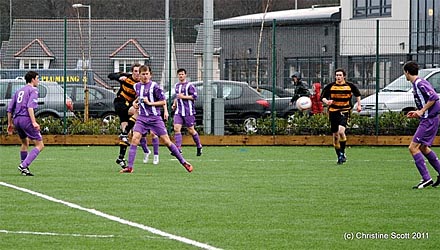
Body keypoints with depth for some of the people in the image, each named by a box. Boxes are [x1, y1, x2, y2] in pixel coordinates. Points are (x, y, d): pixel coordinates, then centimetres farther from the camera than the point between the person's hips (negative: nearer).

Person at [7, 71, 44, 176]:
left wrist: (10, 123, 27)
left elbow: (10, 109, 21)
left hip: (16, 119, 8)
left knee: (25, 143, 27)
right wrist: (34, 122, -22)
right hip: (26, 119, -8)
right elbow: (30, 106, -16)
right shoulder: (33, 90, -1)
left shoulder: (19, 91, 22)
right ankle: (24, 165, -19)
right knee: (40, 145, -5)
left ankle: (24, 168, 26)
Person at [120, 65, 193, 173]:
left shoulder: (154, 86, -7)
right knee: (135, 139, -13)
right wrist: (135, 102, 12)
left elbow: (163, 101, -5)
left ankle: (183, 162, 9)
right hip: (142, 118, 4)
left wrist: (150, 103, -14)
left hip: (155, 118, -4)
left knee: (166, 141, -3)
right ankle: (129, 167, -13)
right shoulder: (137, 86, 9)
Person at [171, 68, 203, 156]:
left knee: (191, 130, 1)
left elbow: (195, 96, -11)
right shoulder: (176, 86, 16)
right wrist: (174, 104, 14)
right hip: (178, 111, 6)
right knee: (176, 128, -12)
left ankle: (199, 147, 22)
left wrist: (183, 97, -15)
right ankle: (178, 148, -15)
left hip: (188, 112, -6)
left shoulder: (189, 85, -5)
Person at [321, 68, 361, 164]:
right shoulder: (330, 86, 1)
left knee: (341, 131, -24)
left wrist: (359, 105, 15)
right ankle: (339, 156, 19)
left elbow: (357, 94, 20)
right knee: (335, 135, 5)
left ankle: (342, 153, -11)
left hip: (345, 112, -2)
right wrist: (326, 101, -17)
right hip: (333, 112, 2)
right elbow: (323, 97, 4)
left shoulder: (350, 86, 2)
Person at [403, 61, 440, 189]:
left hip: (429, 120, -11)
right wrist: (417, 112, 16)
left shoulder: (419, 83, -16)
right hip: (429, 119, 11)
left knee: (413, 147, -12)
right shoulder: (417, 83, 14)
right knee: (423, 148, 23)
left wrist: (421, 111, -21)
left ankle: (426, 178, -13)